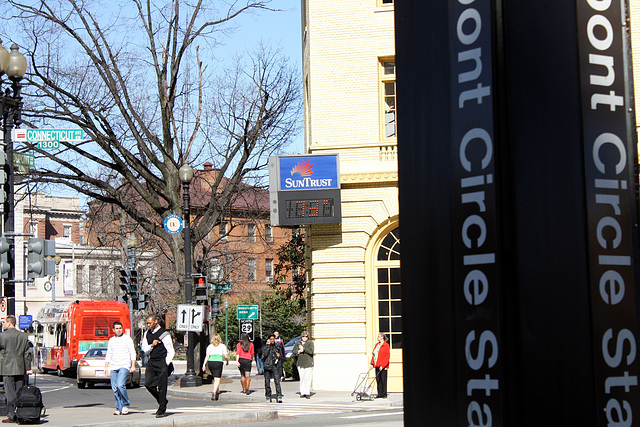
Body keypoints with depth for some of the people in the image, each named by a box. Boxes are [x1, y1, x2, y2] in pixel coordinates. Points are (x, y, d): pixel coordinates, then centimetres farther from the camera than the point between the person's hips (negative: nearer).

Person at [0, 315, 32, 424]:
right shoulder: (23, 335, 7)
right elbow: (27, 353, 8)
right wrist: (28, 368, 10)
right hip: (20, 369, 4)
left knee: (10, 393, -2)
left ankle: (11, 416, -3)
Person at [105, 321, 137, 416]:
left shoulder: (127, 339, 3)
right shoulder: (111, 340, 16)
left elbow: (132, 353, 0)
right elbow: (108, 355, 19)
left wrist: (133, 366, -8)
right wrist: (106, 367, 9)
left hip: (124, 366, -5)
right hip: (113, 367, 5)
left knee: (120, 385, -21)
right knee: (115, 388, 1)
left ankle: (126, 404, -4)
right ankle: (119, 408, 8)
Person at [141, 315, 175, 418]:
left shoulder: (164, 334, -9)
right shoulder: (147, 333, 10)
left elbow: (171, 352, -7)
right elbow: (144, 349, 15)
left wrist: (166, 365, -12)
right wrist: (152, 345, -7)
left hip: (162, 362, -6)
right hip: (151, 362, 6)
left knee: (162, 386, -5)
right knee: (148, 383, -3)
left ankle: (162, 411, 4)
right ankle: (162, 401, 19)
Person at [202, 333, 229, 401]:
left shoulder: (210, 346, 10)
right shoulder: (223, 346, 5)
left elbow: (207, 356, 2)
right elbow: (226, 356, 3)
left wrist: (204, 364, 0)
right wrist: (227, 361, 23)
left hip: (210, 362, 3)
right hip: (218, 362, -3)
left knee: (215, 378, 21)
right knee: (217, 379, -6)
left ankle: (218, 391, 30)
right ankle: (214, 392, -26)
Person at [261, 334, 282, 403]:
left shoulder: (277, 348, 15)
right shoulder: (265, 347, 7)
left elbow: (281, 358, 20)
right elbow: (265, 354, -11)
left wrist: (279, 356, -3)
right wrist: (268, 345, -7)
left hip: (275, 367, 0)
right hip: (267, 367, 0)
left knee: (277, 381, -13)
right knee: (267, 382, 3)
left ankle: (279, 396, -16)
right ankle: (268, 397, 14)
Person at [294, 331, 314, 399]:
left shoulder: (310, 343, 2)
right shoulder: (298, 343, 14)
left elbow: (311, 351, -13)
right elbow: (294, 351, 9)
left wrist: (303, 348, -8)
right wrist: (299, 351, -10)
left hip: (308, 363, -3)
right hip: (300, 363, 3)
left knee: (308, 378, -8)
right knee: (302, 378, 1)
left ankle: (307, 393, -5)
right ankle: (302, 392, 6)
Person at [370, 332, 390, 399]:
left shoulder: (386, 345, -8)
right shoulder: (377, 345, 15)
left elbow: (387, 356, -13)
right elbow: (373, 354, 18)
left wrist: (382, 365, -18)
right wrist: (372, 363, 8)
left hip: (383, 366, -7)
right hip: (377, 365, 7)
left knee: (383, 380, -3)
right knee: (378, 380, 7)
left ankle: (384, 395, 1)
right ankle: (379, 394, 11)